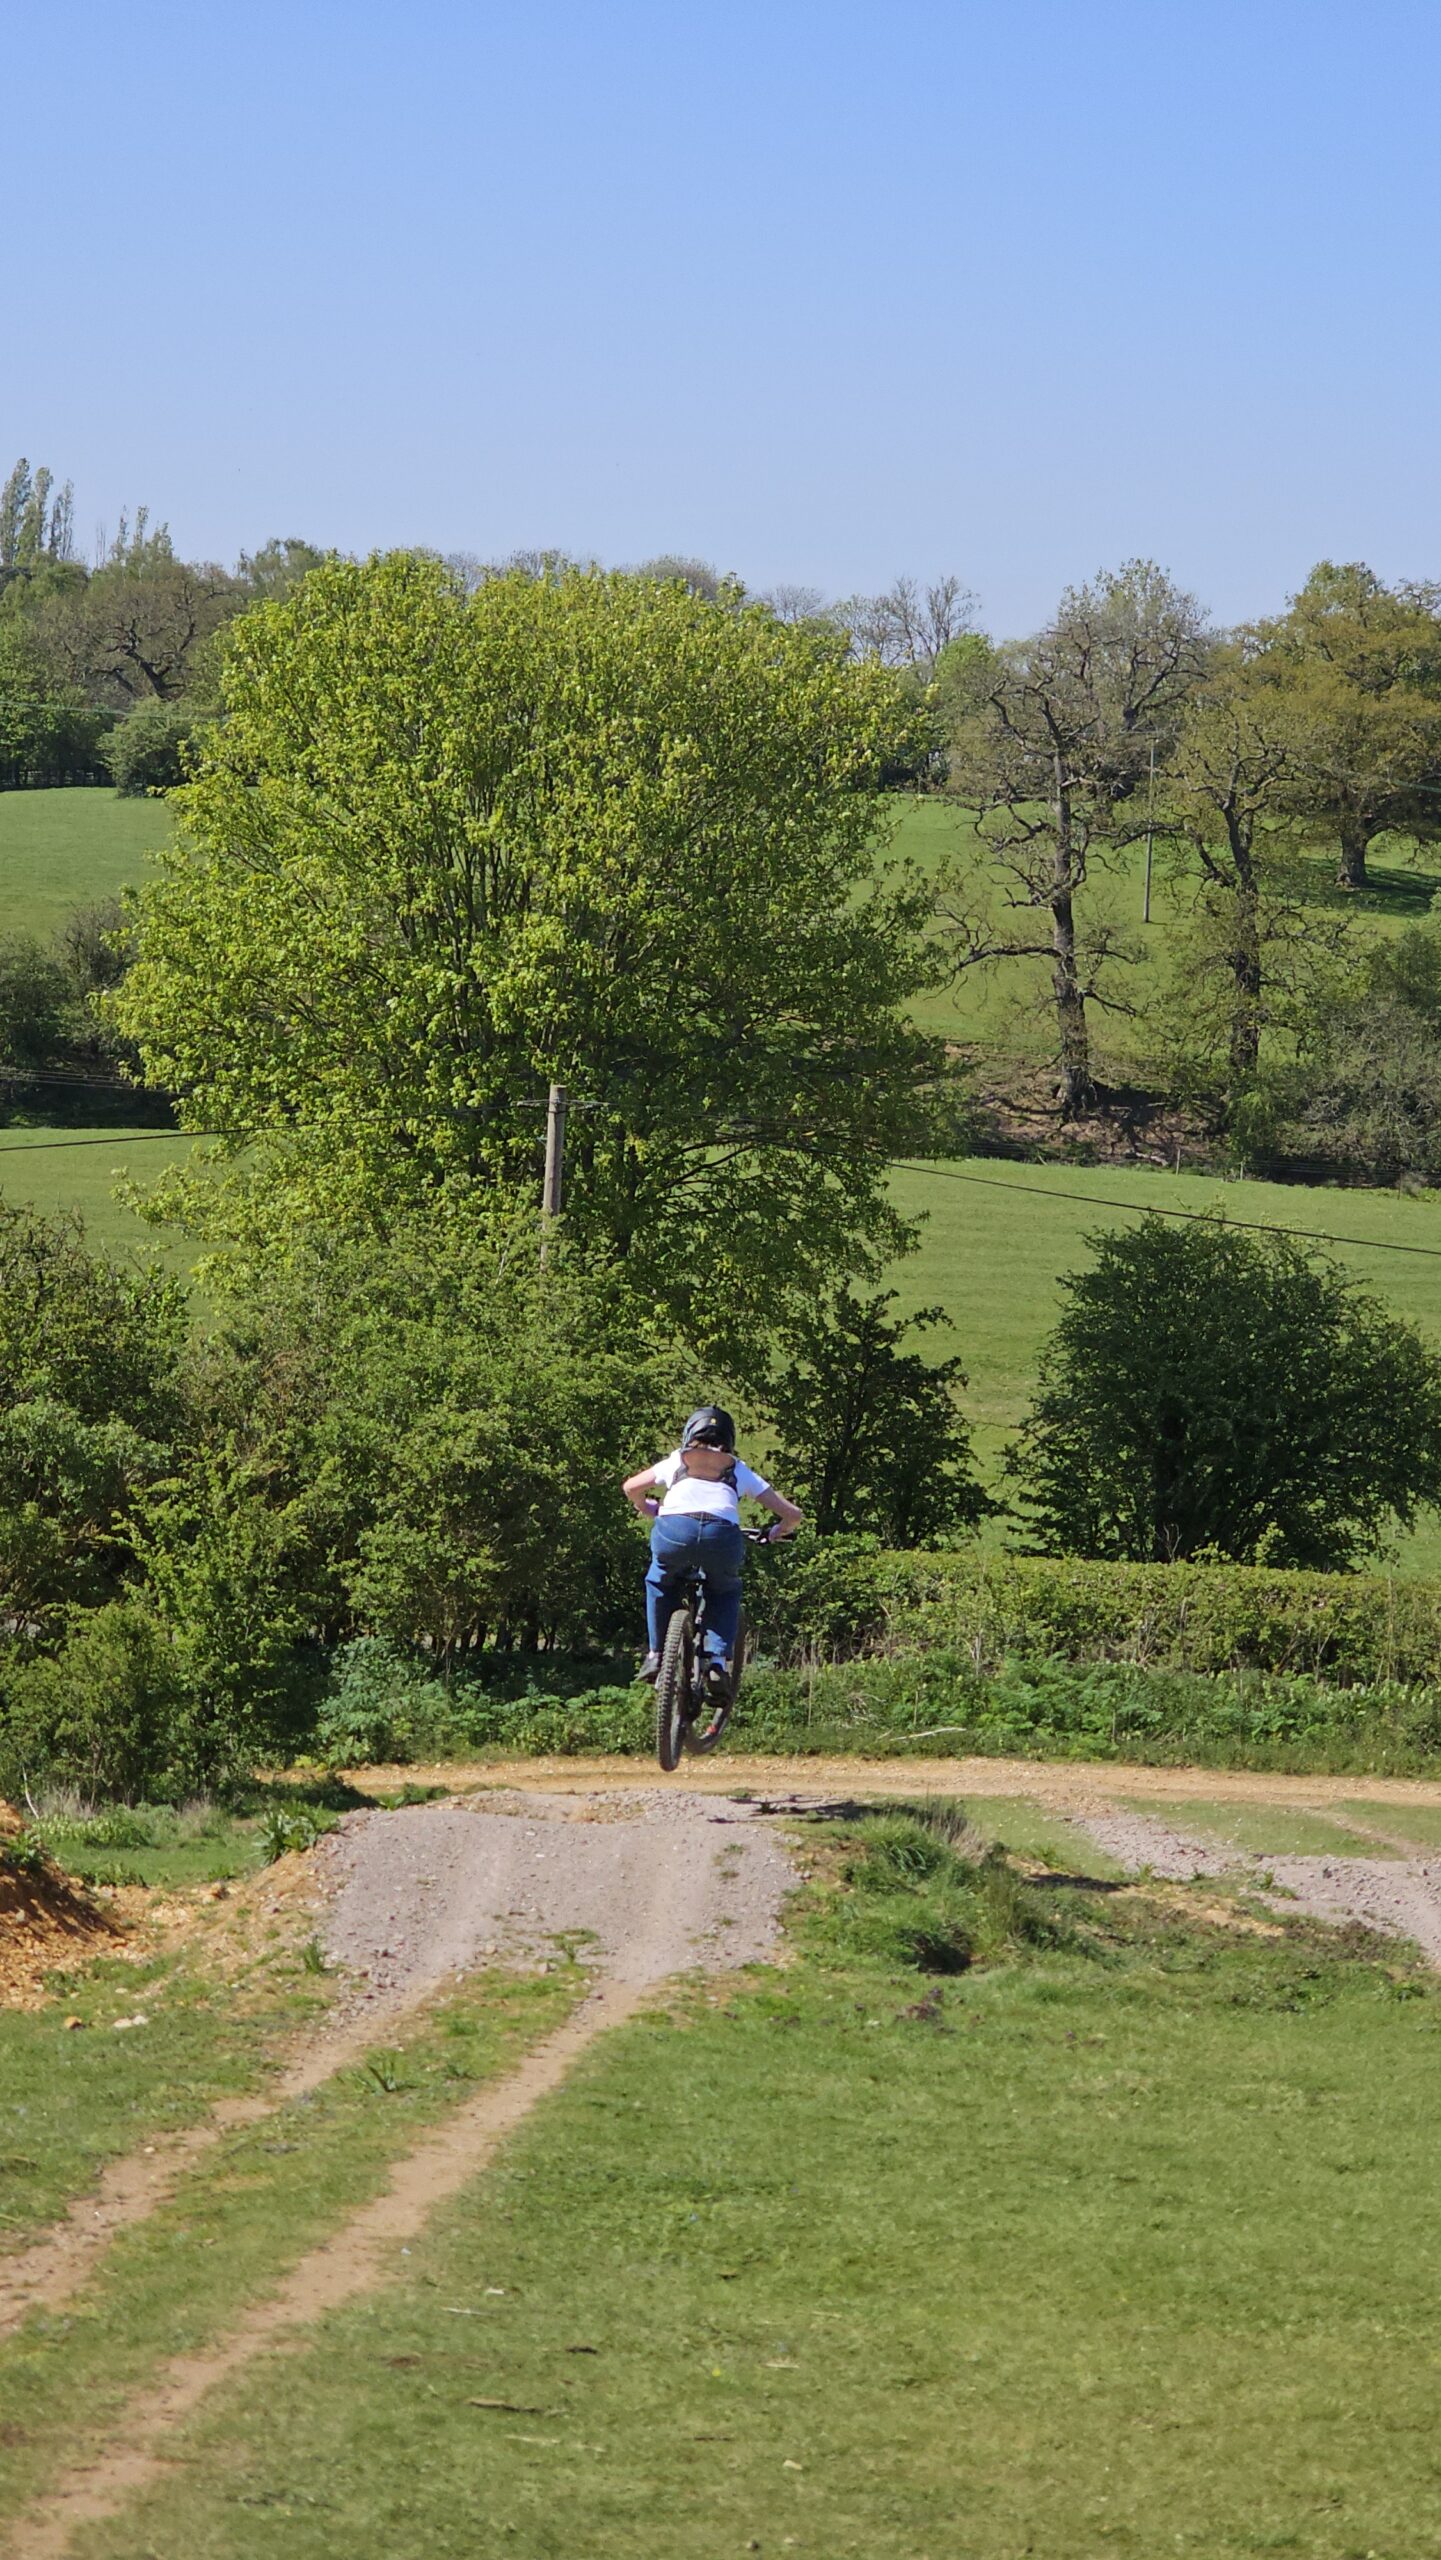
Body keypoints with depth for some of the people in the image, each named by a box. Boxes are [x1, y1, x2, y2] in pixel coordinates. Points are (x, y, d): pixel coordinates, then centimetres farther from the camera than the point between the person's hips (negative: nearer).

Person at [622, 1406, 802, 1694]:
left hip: (674, 1528, 0)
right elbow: (792, 1514, 28)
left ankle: (656, 1654, 23)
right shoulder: (738, 1470, 30)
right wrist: (776, 1534, 50)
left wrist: (648, 1511, 60)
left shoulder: (676, 1462, 31)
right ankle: (719, 1659, 11)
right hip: (722, 1534, 0)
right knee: (726, 1592, 30)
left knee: (659, 1582, 33)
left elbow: (631, 1488, 40)